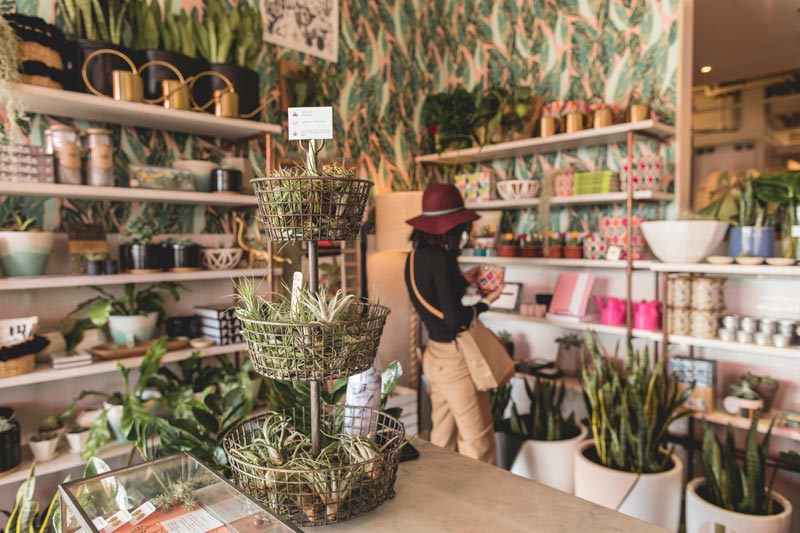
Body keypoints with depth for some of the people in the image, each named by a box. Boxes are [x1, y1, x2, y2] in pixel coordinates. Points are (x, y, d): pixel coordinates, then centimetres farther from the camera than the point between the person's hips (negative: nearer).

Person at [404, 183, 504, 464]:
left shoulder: (416, 254, 5)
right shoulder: (441, 257, -21)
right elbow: (455, 319, -22)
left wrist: (463, 281, 15)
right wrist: (485, 302, -7)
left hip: (435, 354, 9)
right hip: (455, 358, -9)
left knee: (442, 438, 19)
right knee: (477, 442, 4)